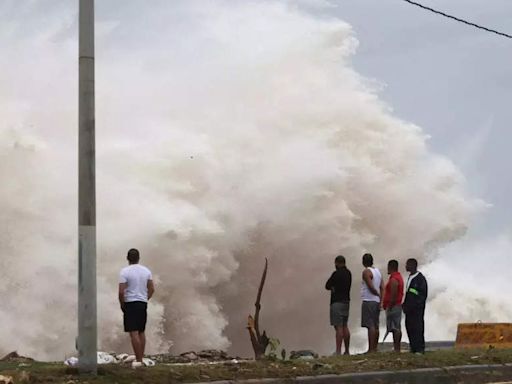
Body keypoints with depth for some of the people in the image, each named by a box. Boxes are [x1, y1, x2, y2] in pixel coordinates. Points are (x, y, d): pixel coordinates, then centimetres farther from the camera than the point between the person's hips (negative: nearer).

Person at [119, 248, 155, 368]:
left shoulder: (125, 271, -10)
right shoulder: (146, 271, 6)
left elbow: (121, 292, -15)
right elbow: (152, 289, 7)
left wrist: (122, 304, -1)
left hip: (130, 304, -6)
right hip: (143, 304, 6)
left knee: (134, 333, -8)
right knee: (141, 332, 13)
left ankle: (138, 360, -12)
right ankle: (140, 359, 16)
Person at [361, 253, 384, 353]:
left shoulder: (366, 272, -10)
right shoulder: (378, 272, 14)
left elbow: (371, 287, -16)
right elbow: (382, 287, 9)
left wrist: (378, 294, 0)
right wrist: (381, 297, 4)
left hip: (368, 301, -8)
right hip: (376, 301, 8)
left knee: (370, 326, -11)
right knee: (375, 326, 11)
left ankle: (371, 349, -14)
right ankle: (375, 348, 14)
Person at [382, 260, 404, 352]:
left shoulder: (393, 279, -16)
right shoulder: (399, 277, 16)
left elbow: (393, 295, -22)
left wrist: (389, 307, -19)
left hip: (393, 306, -11)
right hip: (398, 306, 11)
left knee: (395, 328, -11)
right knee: (397, 328, 11)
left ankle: (396, 348, -13)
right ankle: (397, 348, 14)